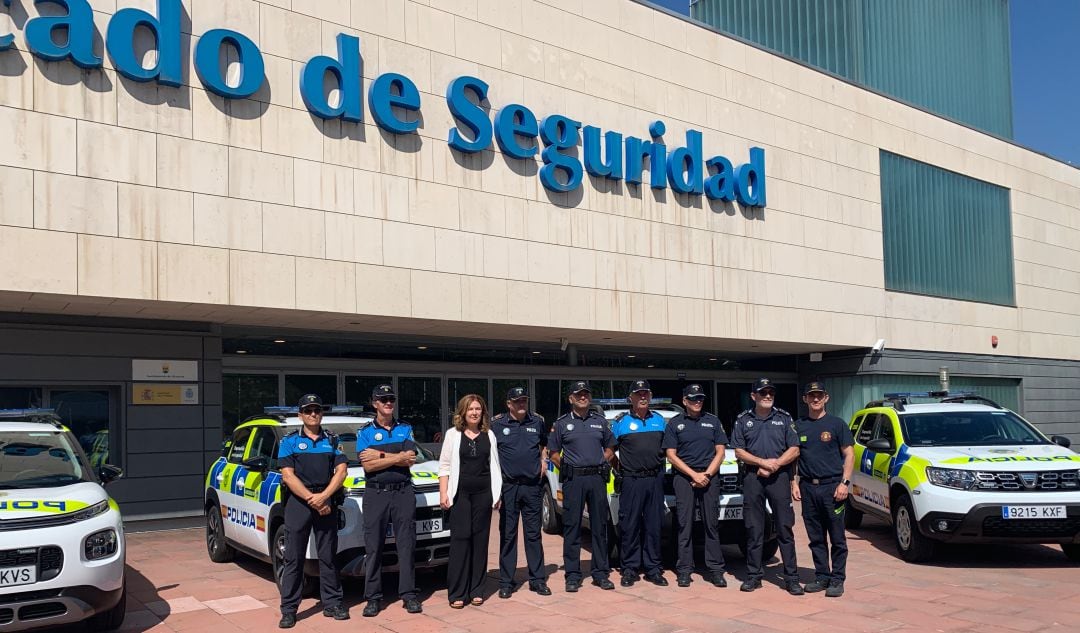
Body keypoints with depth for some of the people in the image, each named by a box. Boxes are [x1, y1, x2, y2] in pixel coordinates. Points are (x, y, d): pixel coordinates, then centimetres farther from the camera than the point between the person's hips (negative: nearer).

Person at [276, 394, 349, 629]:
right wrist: (312, 499, -12)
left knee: (328, 556, 6)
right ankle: (289, 609, 4)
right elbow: (288, 476, -4)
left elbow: (341, 471, 3)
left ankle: (332, 603, 14)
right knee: (294, 558, -1)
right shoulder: (289, 442, 6)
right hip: (298, 502, -2)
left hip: (327, 503, 2)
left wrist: (323, 496, -12)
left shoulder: (332, 441, 13)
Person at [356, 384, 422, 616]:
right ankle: (373, 598, 9)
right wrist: (397, 458, -9)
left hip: (403, 492, 1)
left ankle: (409, 594, 7)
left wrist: (380, 455, -8)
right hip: (376, 494, -1)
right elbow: (367, 465, -8)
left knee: (406, 545, 1)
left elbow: (410, 458, -5)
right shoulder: (365, 432, 5)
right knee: (373, 547, 1)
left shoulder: (406, 429, 11)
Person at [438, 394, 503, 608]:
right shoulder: (453, 434, 3)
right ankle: (457, 593, 1)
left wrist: (497, 493, 6)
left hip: (483, 493, 2)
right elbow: (444, 465, 2)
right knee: (460, 540, -4)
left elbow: (494, 465, 11)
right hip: (460, 493, -2)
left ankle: (476, 590, 12)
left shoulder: (489, 435, 9)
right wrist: (443, 494, -5)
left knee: (480, 540, 4)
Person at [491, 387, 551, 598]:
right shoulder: (497, 424, -2)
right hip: (508, 486, -2)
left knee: (534, 534, 8)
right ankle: (506, 582, 10)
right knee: (507, 535, 3)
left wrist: (542, 460, 10)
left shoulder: (537, 422, 7)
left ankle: (538, 579, 16)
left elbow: (545, 443, 24)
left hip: (533, 486, 2)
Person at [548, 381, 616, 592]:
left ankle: (601, 573, 14)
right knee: (572, 528, -1)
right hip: (573, 480, -2)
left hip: (597, 478, 2)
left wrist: (602, 465, 6)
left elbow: (610, 448, 20)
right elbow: (553, 453, 8)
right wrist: (566, 469, -1)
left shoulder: (600, 421, 12)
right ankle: (572, 576, 6)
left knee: (600, 527, 6)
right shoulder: (562, 423, 5)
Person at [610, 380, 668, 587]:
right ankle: (629, 569, 7)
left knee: (654, 526, 6)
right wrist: (620, 469, 0)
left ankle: (653, 569, 13)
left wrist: (659, 467, 10)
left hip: (655, 479, 3)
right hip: (631, 481, -3)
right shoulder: (621, 421, 1)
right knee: (630, 526, -1)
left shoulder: (659, 419, 11)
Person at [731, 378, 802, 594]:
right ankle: (753, 575, 12)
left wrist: (775, 465, -10)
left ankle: (791, 577, 3)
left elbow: (794, 450, 4)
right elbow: (739, 452, 4)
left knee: (785, 528, -1)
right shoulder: (743, 420, 8)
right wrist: (763, 462, -10)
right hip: (752, 477, 1)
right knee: (753, 530, 4)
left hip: (779, 477, 0)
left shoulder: (784, 418, 8)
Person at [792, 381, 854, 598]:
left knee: (837, 537, -1)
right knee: (815, 537, 9)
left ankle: (837, 579, 6)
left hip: (832, 486, -3)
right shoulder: (799, 426, 11)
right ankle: (821, 576, 18)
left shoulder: (836, 424, 2)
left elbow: (849, 454, 0)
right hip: (808, 487, 3)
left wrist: (845, 483, -10)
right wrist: (794, 483, 4)